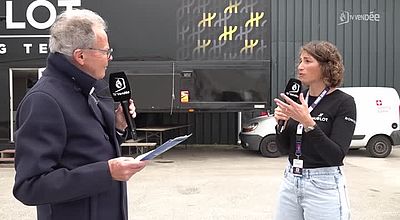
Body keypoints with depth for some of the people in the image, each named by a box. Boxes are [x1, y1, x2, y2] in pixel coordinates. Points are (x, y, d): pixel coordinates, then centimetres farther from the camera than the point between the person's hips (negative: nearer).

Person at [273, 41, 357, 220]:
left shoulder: (343, 102, -11)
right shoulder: (297, 99, 5)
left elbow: (336, 156, -19)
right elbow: (284, 148, 7)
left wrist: (308, 122, -27)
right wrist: (281, 123, -11)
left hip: (324, 186, -5)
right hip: (290, 181, 6)